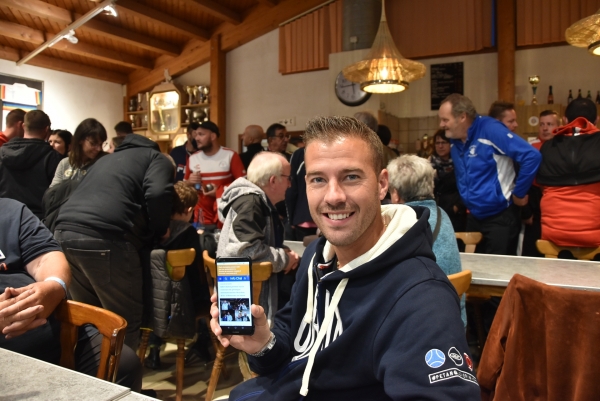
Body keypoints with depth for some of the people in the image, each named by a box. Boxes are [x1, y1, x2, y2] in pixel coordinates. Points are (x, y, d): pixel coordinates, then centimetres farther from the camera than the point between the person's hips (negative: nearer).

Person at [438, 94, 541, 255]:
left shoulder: (490, 129, -20)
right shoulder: (455, 142, 4)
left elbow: (532, 156, -26)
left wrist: (519, 194, -18)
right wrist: (465, 203, 11)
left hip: (500, 217, -8)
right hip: (474, 217, 8)